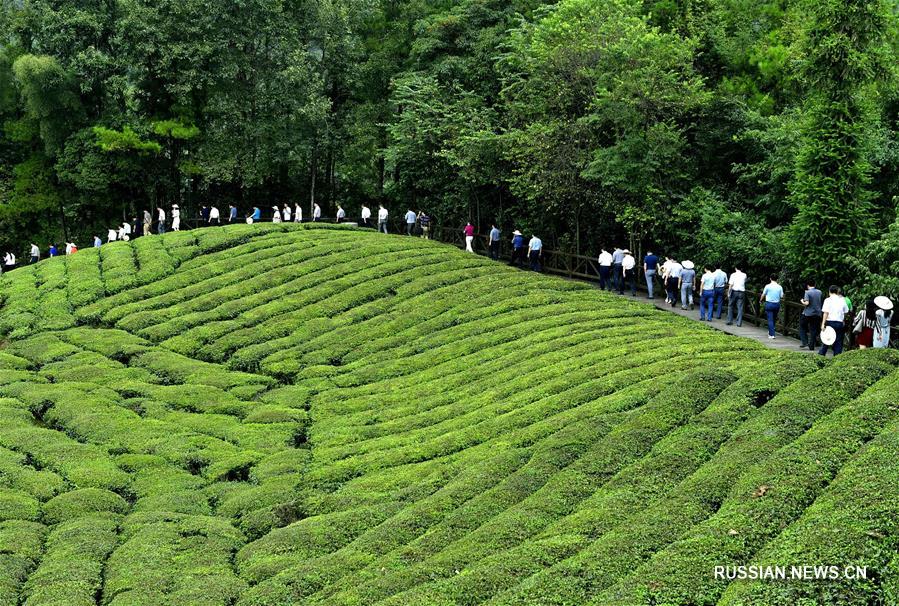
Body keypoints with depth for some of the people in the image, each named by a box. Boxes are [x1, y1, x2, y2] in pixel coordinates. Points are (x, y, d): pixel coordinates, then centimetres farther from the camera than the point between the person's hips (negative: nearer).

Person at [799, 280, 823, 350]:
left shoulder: (807, 292, -13)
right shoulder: (819, 292, 4)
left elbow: (807, 303, -20)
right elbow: (821, 301, 14)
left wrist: (802, 302, -1)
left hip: (808, 313, -5)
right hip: (817, 313, 5)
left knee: (802, 327, 14)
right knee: (813, 330, 7)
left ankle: (804, 342, 2)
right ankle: (812, 346, 7)